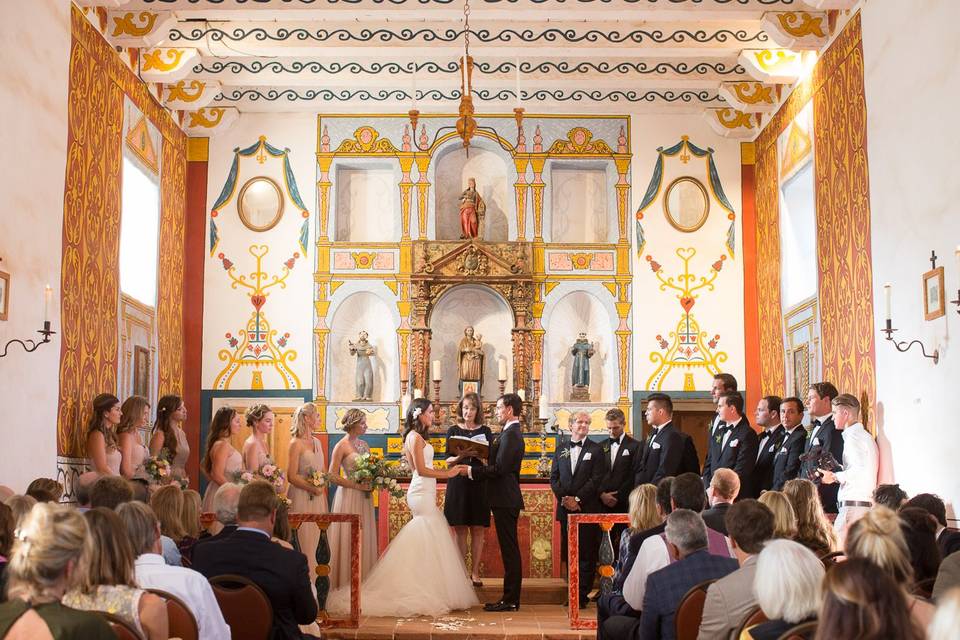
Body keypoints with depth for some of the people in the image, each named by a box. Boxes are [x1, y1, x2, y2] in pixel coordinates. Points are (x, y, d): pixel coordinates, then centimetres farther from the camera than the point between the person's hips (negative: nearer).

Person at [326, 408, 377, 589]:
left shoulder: (364, 445, 13)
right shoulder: (341, 446, -8)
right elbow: (332, 476, -12)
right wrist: (356, 485, -17)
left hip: (364, 498, 6)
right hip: (348, 497, -6)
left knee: (364, 539, 7)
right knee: (349, 540, -2)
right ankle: (346, 583, 6)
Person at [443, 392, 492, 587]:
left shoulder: (485, 431, 8)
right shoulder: (453, 431, 7)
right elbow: (448, 460, 3)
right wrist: (460, 457, -18)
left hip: (479, 484, 1)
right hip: (458, 483, -1)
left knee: (478, 530, 1)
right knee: (460, 530, 1)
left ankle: (475, 573, 7)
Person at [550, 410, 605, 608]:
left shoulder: (596, 450, 3)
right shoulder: (560, 450, 14)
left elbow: (597, 479, -6)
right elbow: (554, 478, 10)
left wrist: (577, 499, -12)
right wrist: (564, 499, -5)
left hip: (588, 508, -4)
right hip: (566, 509, 4)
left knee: (587, 553, -5)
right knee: (569, 552, 6)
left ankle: (583, 594, -2)